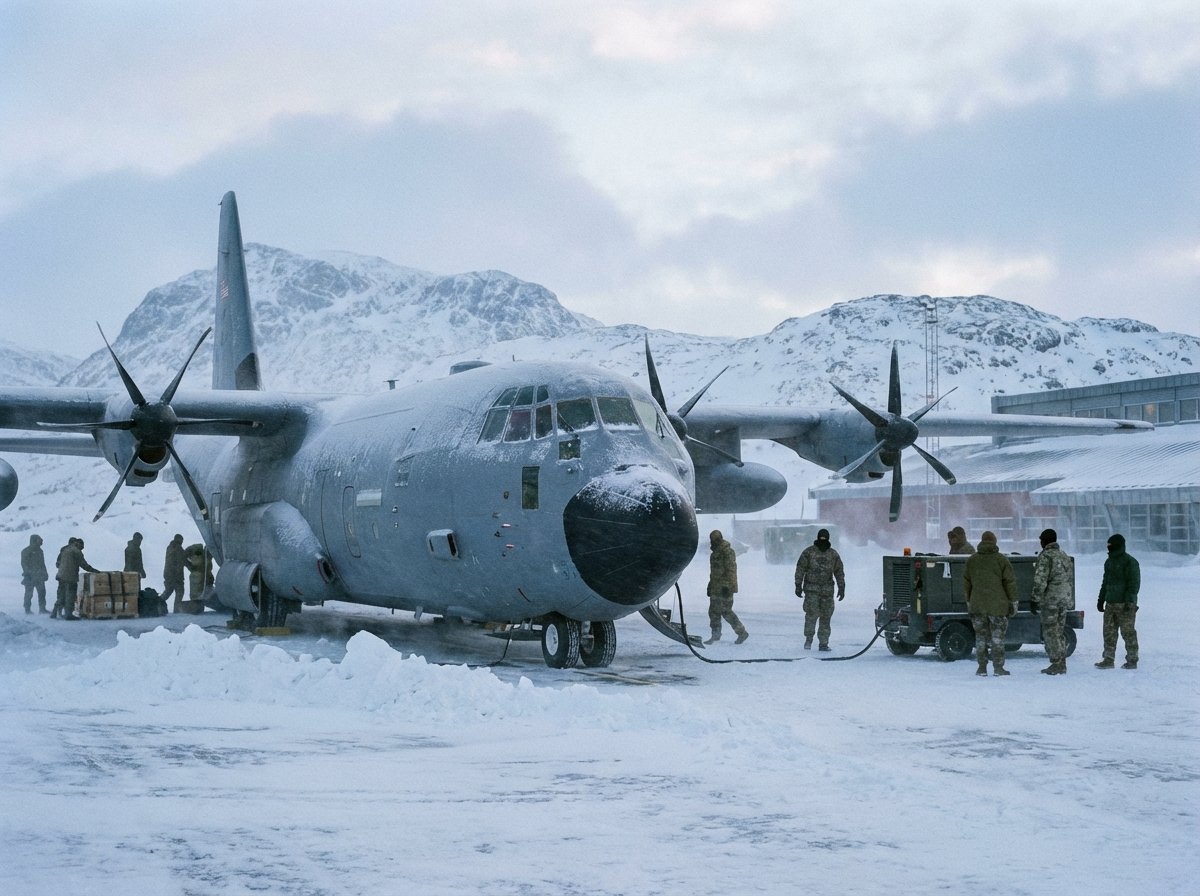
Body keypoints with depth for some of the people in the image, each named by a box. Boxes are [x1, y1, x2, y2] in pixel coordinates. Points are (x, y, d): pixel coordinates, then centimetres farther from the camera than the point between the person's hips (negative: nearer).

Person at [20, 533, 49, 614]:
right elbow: (24, 563, -10)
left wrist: (45, 573, 19)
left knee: (42, 592, 4)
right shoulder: (26, 551, -5)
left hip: (39, 576, 7)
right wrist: (27, 573, -18)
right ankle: (27, 609, 5)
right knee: (29, 593, -2)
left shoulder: (39, 551, 17)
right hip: (30, 577, -7)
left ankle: (42, 608, 9)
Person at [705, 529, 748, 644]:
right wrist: (710, 585, 24)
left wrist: (727, 586, -22)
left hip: (725, 588, -9)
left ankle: (742, 632, 0)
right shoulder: (715, 552, 17)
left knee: (726, 611, -9)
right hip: (716, 587, 9)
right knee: (714, 611, 9)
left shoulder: (727, 552, -14)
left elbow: (731, 570, -18)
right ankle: (716, 635, 16)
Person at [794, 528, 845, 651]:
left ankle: (823, 643, 8)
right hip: (811, 588, -3)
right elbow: (800, 568, 2)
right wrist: (798, 585, -3)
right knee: (812, 613, -14)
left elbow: (839, 572, 16)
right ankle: (808, 639, -1)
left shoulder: (833, 554, 10)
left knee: (826, 616, 2)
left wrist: (841, 588, 11)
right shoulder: (808, 552, 2)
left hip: (827, 590, 3)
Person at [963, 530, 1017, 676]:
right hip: (998, 606, -2)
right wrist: (1013, 602, 4)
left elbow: (966, 583, 11)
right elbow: (1010, 582, -3)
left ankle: (982, 667, 7)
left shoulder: (971, 560, 7)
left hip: (977, 605, 2)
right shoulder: (1001, 560, -3)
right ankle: (998, 667, 1)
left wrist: (969, 602, 19)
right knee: (997, 637, 3)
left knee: (980, 637, 8)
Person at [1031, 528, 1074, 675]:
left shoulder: (1045, 557, -12)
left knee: (1050, 632, -3)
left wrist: (1034, 599, -14)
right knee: (1059, 631, 14)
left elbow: (1040, 581, -17)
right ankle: (1061, 664, 15)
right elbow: (1070, 579, 19)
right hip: (1065, 600, 8)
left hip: (1050, 599, -8)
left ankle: (1056, 664, -7)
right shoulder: (1065, 556, 14)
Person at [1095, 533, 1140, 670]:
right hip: (1111, 603, 8)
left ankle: (1132, 660, 3)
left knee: (1128, 632, -3)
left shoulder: (1129, 562, -9)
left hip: (1125, 605, -8)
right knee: (1109, 632, 6)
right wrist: (1101, 599, 23)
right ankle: (1108, 659, 9)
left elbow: (1134, 583, -14)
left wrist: (1129, 601, -20)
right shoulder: (1109, 561, 17)